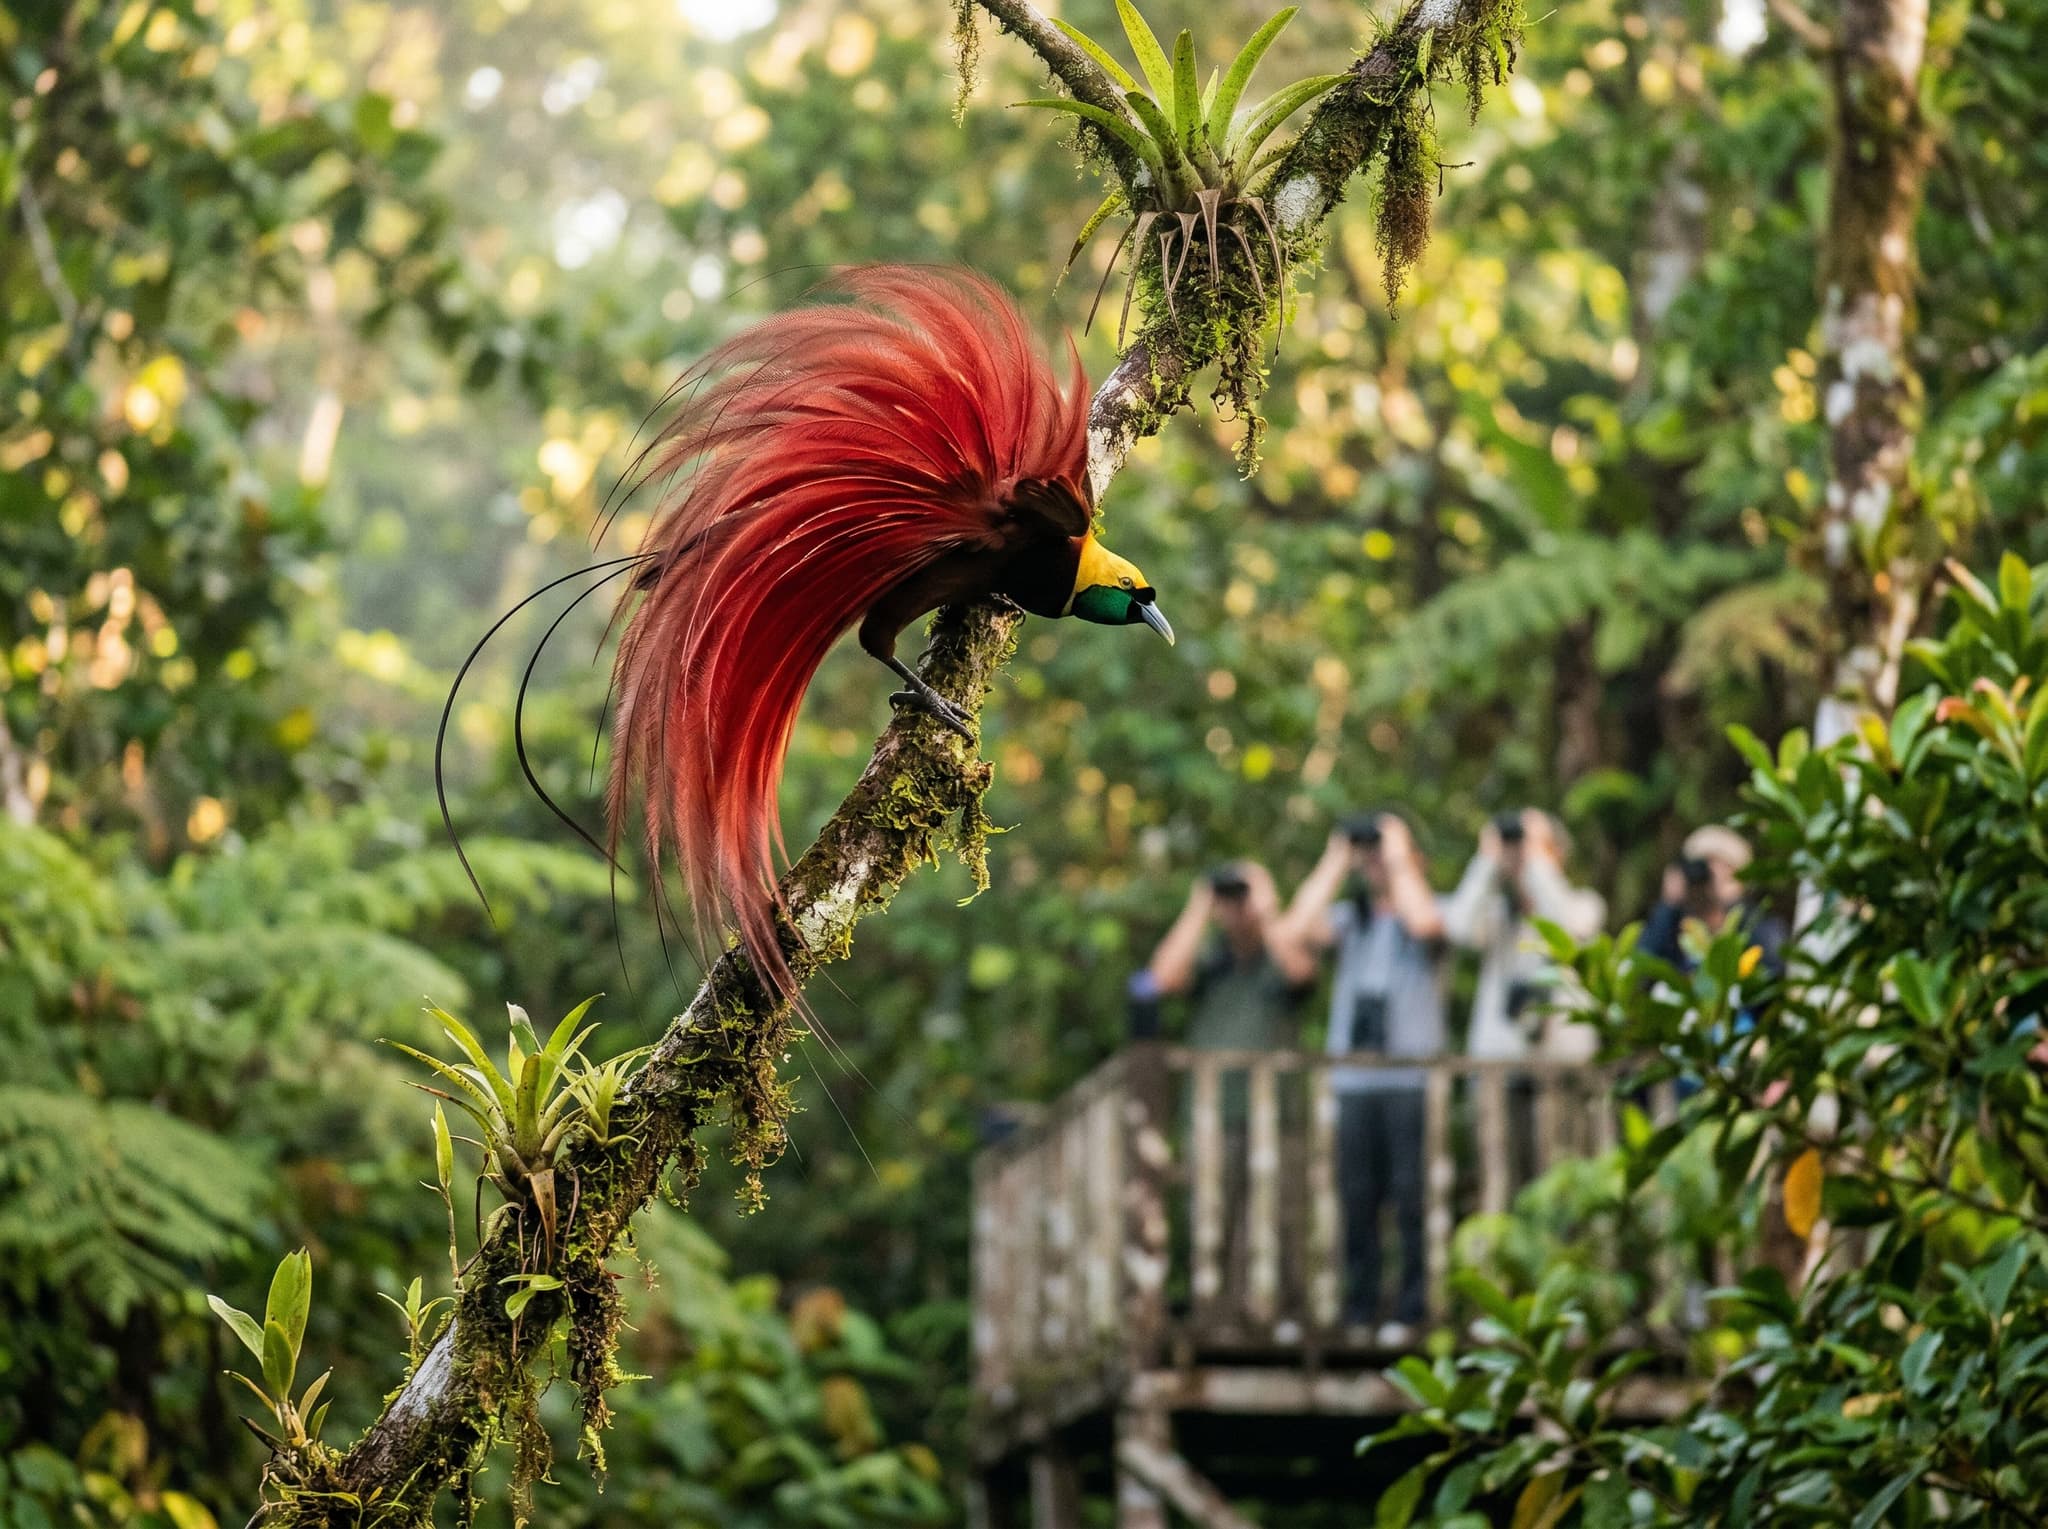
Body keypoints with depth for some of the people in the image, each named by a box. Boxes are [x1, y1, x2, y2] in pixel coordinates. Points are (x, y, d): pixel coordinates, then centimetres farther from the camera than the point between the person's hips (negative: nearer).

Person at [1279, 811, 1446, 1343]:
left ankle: (1412, 1311, -3)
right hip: (1352, 1076, 4)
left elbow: (1424, 923, -19)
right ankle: (1358, 1310, 8)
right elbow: (1299, 928, -1)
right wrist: (1334, 862, 6)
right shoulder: (1350, 915, 17)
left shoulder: (1427, 905, 6)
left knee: (1411, 1196, -7)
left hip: (1411, 1074, -4)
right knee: (1356, 1198, 3)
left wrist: (1401, 860, -5)